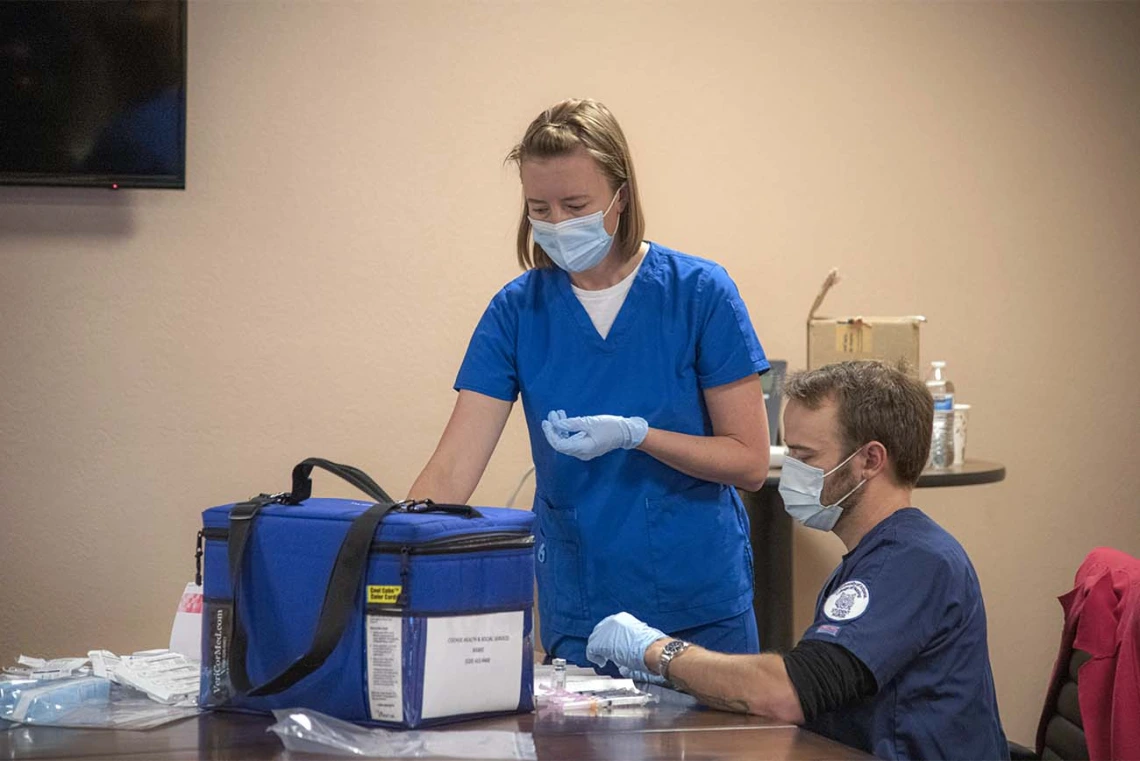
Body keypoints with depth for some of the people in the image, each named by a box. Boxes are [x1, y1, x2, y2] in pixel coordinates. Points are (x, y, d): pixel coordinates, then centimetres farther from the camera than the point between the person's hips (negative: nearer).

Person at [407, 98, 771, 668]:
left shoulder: (699, 294, -8)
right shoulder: (518, 310, -3)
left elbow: (749, 462, -7)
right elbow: (451, 470, -10)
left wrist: (634, 435, -21)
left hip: (702, 606, -1)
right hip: (577, 615, 1)